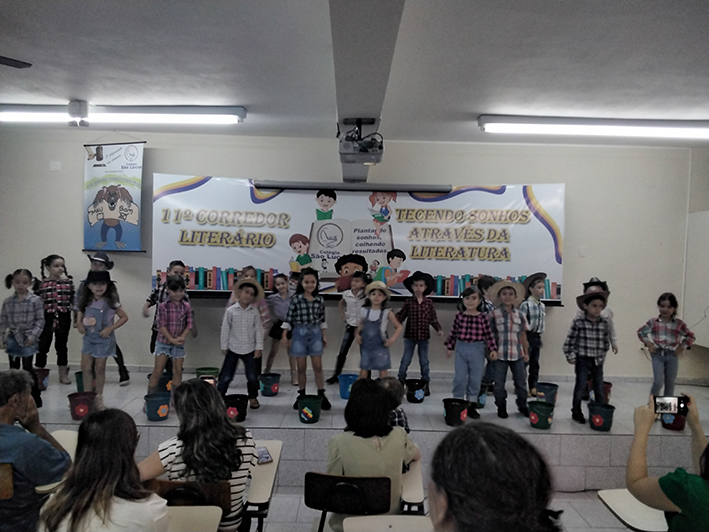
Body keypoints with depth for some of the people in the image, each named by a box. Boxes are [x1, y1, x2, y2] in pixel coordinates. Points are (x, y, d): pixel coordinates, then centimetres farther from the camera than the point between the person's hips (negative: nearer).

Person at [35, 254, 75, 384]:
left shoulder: (68, 281, 2)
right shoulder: (41, 283, -2)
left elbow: (73, 299, 7)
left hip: (63, 318, 2)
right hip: (47, 317, -1)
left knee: (62, 345, 13)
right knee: (43, 345, 5)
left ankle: (63, 374, 23)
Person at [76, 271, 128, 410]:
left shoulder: (110, 302, -14)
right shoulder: (86, 301, -1)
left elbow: (124, 317, -9)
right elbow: (80, 312, 17)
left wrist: (110, 328, -17)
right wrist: (79, 324, -1)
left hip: (103, 339, -4)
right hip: (88, 338, 4)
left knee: (99, 368, 6)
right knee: (85, 367, 5)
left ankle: (98, 397, 21)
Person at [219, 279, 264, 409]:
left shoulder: (254, 312, -2)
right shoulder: (230, 311, -7)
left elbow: (258, 330, 0)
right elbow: (225, 329, -3)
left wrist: (259, 347, -3)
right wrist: (224, 346, -2)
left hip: (249, 349, 2)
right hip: (233, 348, -1)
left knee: (252, 376, 6)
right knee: (226, 376, 3)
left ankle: (253, 398, 23)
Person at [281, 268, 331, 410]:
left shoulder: (320, 300, 1)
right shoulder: (296, 299, -6)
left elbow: (322, 319, 8)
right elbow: (289, 318, -3)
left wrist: (324, 336, 8)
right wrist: (284, 335, -5)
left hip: (315, 334, 1)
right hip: (300, 333, -1)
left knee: (318, 366, 2)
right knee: (301, 367, 6)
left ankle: (322, 395, 10)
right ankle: (301, 395, 18)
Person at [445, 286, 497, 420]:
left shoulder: (483, 318, -6)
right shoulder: (459, 316, -2)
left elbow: (489, 335, -1)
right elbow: (453, 332, 6)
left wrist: (493, 349, -9)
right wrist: (450, 347, 9)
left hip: (477, 350, 0)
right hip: (461, 349, 0)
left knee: (475, 378, 8)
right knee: (460, 377, 2)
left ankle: (472, 405, 21)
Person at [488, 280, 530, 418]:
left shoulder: (520, 315, 4)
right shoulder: (494, 314, -6)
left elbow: (523, 335, 10)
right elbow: (490, 334, -3)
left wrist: (526, 352, 11)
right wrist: (490, 351, -7)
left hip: (517, 354, 3)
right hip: (500, 354, -3)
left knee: (520, 381, 13)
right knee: (499, 382, 7)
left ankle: (522, 406, 29)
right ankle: (501, 406, 22)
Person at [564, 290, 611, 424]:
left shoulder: (604, 323, 0)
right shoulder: (578, 321, -11)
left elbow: (606, 340, 12)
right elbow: (570, 339, -7)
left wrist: (603, 355, 11)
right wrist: (570, 355, -7)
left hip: (598, 361, 4)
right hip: (583, 359, -3)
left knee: (600, 387, 9)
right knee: (580, 385, 4)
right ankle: (576, 412, 16)